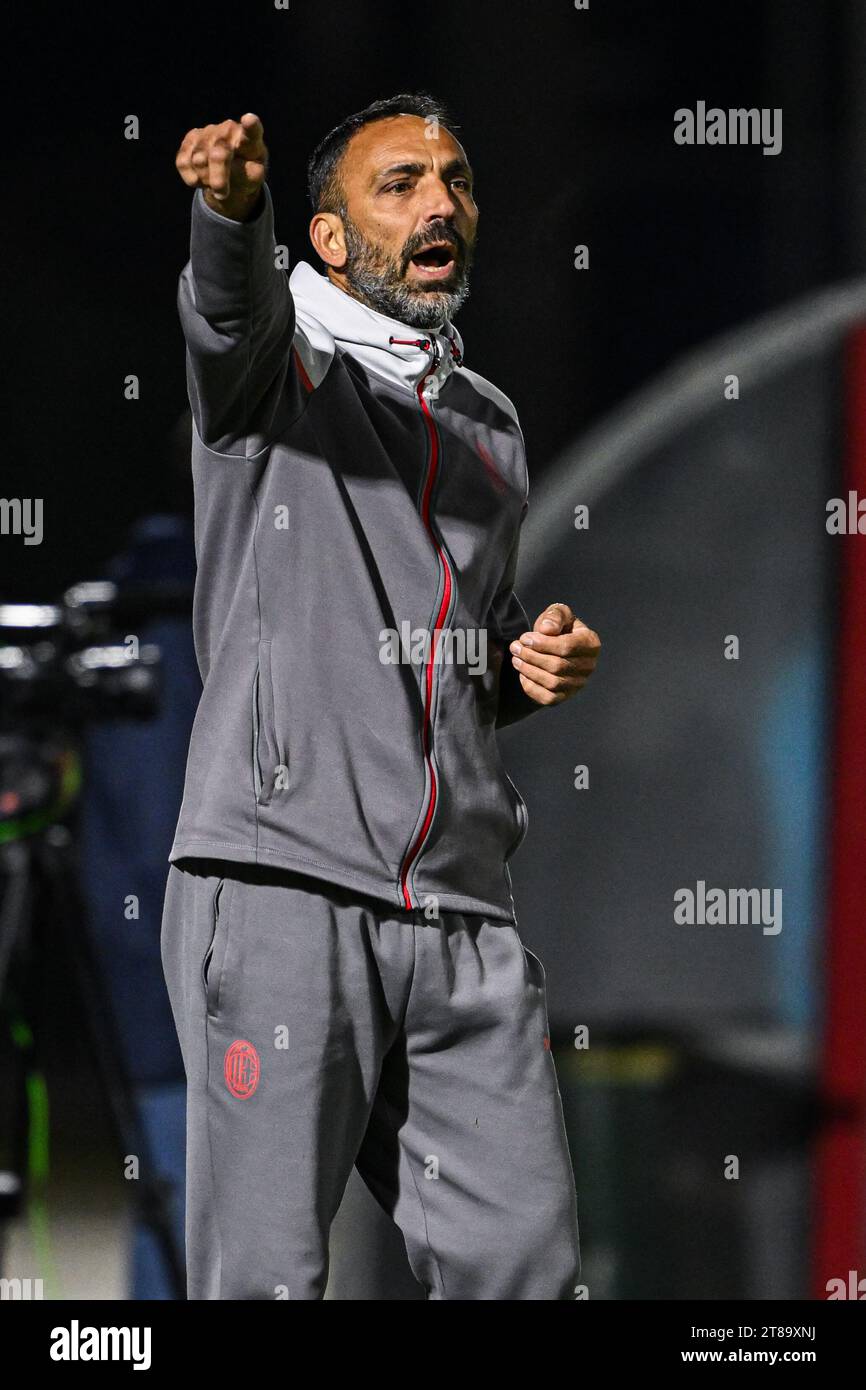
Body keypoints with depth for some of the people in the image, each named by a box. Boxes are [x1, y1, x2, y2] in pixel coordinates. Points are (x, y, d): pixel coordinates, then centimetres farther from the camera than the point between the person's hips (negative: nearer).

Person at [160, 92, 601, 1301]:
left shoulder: (491, 424, 23)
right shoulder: (276, 361, 6)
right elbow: (230, 303, -21)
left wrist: (530, 669, 10)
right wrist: (231, 202, -44)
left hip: (463, 921, 5)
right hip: (280, 884, -5)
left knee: (524, 1261, -1)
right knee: (266, 1277, -8)